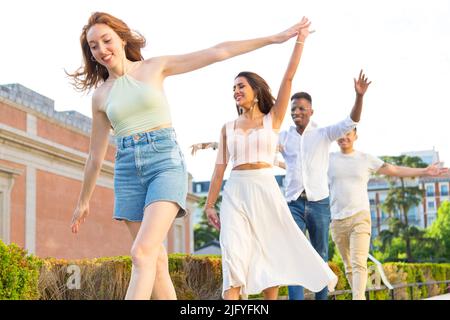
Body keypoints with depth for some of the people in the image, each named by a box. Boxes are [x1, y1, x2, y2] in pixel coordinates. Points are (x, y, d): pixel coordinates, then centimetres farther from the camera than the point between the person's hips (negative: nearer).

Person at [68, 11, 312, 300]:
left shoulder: (155, 67, 4)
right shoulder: (100, 95, 12)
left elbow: (218, 52, 4)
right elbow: (96, 155, 20)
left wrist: (273, 38, 4)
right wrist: (83, 202, 24)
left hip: (166, 162, -4)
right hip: (128, 171, 4)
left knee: (142, 253, -20)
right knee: (157, 259, 3)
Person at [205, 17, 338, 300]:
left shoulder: (273, 119, 5)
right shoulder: (228, 128, 11)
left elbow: (288, 78, -3)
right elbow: (220, 169, 10)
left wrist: (300, 41, -6)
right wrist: (210, 205, 7)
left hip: (266, 190, -1)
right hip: (235, 192, 1)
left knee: (270, 253, 6)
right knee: (233, 255, -12)